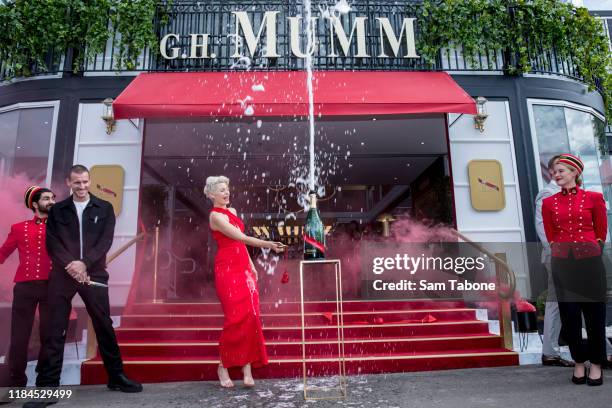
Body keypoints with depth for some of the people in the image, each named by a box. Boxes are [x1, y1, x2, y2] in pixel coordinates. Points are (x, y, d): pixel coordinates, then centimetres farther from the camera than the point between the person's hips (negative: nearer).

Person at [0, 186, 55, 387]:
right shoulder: (19, 228, 10)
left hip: (51, 287, 0)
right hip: (24, 287, 0)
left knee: (49, 335, 5)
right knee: (19, 336, 4)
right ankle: (17, 382, 18)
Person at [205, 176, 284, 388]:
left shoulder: (232, 211, 16)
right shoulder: (216, 215, -10)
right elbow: (241, 237, -21)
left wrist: (251, 265, 15)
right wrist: (267, 244, -29)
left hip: (243, 268, 8)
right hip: (227, 269, -7)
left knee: (251, 316, 0)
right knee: (236, 317, -7)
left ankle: (247, 366, 6)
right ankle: (224, 366, 11)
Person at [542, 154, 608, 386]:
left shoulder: (594, 198, 2)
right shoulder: (549, 203, 6)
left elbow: (601, 233, 6)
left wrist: (589, 251, 7)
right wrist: (564, 251, 5)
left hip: (590, 261, -1)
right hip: (562, 263, 2)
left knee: (594, 313, 5)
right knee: (569, 314, 5)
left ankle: (596, 365, 19)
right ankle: (579, 363, 20)